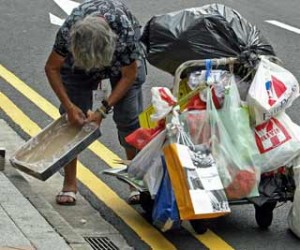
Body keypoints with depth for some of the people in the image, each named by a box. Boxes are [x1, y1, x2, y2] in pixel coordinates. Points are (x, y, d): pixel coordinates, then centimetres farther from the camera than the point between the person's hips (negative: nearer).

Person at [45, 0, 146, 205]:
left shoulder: (125, 32, -42)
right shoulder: (68, 31, -38)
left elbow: (129, 76, -24)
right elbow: (52, 68, -20)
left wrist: (104, 110, -26)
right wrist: (69, 106, -26)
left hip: (122, 58, -1)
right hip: (78, 56, 1)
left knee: (129, 117, -8)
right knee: (73, 118, -7)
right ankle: (69, 184, 3)